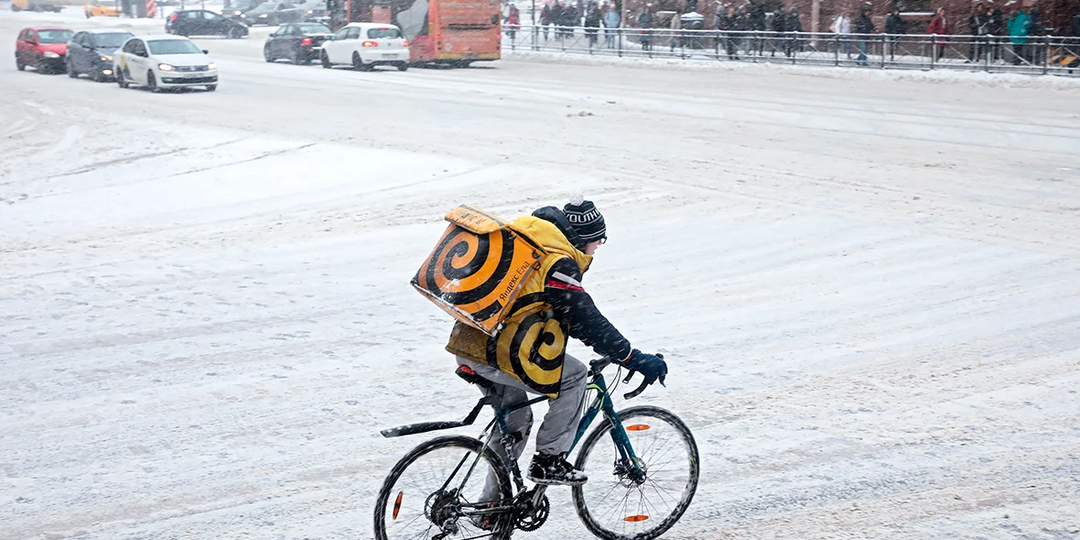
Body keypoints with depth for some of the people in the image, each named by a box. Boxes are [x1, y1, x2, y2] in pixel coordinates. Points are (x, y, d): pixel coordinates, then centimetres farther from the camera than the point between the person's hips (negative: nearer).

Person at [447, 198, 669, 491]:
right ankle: (548, 461, 5)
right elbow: (587, 320, -13)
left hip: (467, 343, 10)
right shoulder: (558, 263, -11)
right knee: (575, 376, 3)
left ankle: (492, 501, 29)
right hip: (496, 352, -10)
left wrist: (593, 338, 31)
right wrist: (637, 360, -8)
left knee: (515, 421, 23)